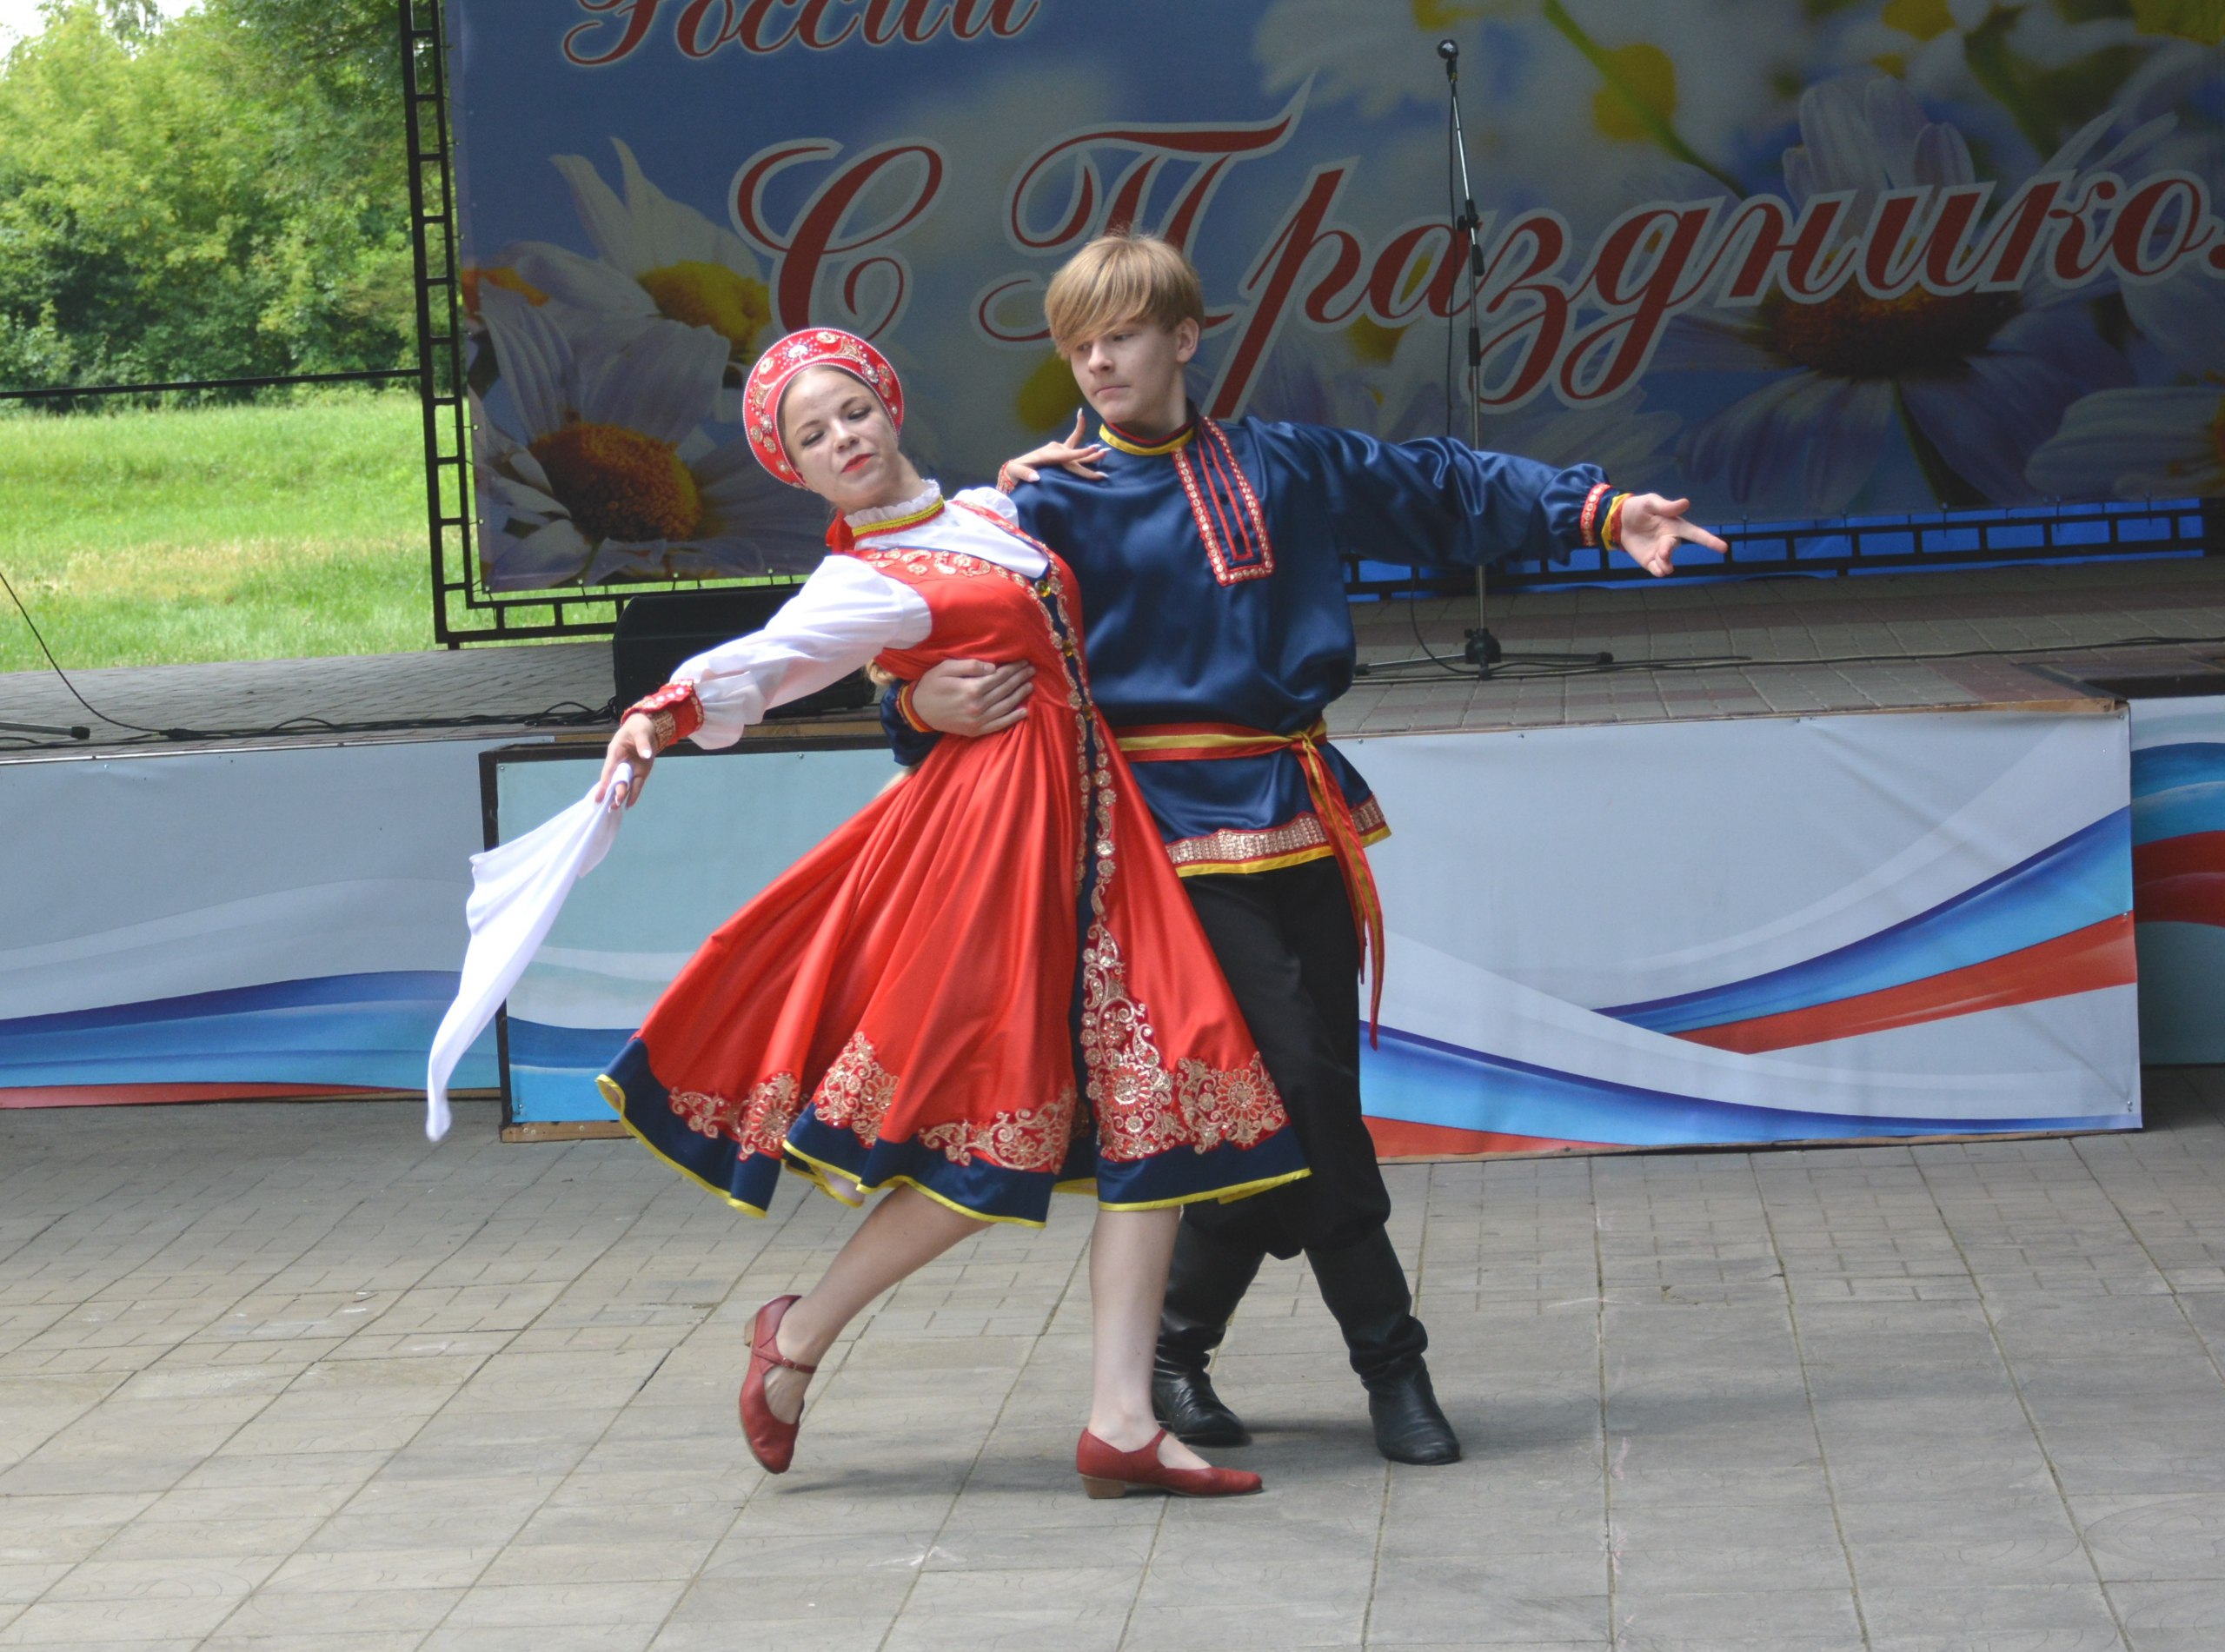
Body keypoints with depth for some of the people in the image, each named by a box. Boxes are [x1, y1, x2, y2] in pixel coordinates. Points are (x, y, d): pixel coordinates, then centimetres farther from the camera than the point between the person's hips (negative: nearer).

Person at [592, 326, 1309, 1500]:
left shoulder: (988, 513, 17)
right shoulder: (859, 584, -6)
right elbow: (755, 665, -23)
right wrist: (661, 718, -42)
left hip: (1089, 820, 7)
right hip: (990, 829, -7)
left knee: (1151, 1111, -2)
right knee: (998, 1136, -10)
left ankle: (1121, 1419, -2)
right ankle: (800, 1337, 9)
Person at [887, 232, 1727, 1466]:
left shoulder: (1284, 468, 13)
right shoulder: (1059, 503, 0)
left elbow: (1442, 491, 20)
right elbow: (966, 634, -7)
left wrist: (1598, 513, 14)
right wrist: (926, 705, -30)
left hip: (1304, 814, 6)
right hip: (1182, 828, -6)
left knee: (1313, 1088, 4)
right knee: (1300, 1087, -13)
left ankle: (1175, 1340, 17)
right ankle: (1390, 1362, -1)